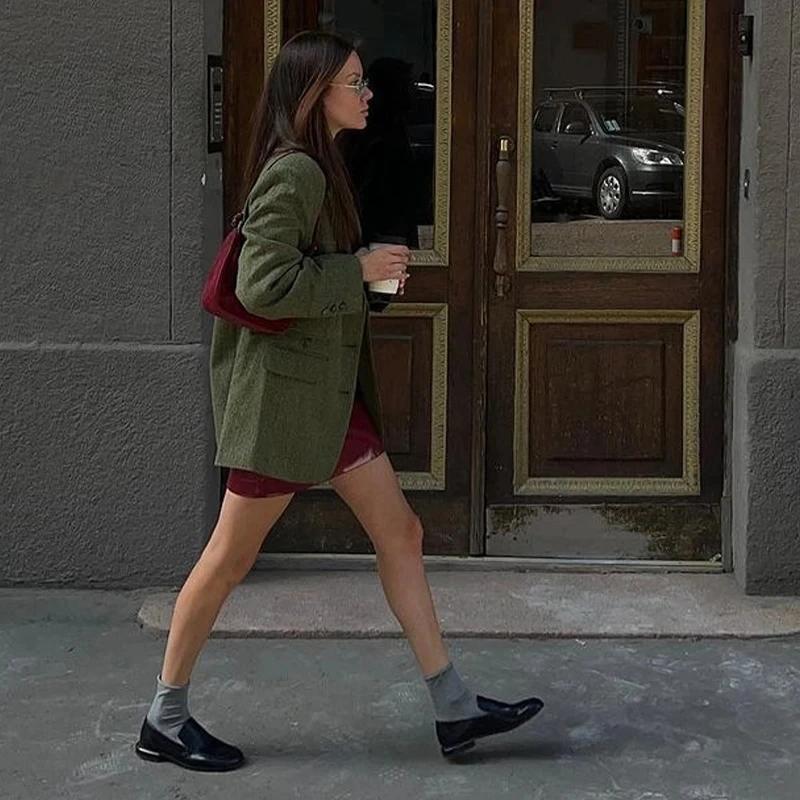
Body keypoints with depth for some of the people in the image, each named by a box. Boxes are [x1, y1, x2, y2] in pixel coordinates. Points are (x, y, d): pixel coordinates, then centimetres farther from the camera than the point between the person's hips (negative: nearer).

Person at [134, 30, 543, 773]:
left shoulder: (317, 169, 13)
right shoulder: (293, 171, -18)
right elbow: (263, 285, -25)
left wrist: (369, 271, 9)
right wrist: (360, 269, -17)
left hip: (330, 392, 10)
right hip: (284, 396, -10)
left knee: (400, 533, 8)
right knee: (230, 558, 2)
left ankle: (454, 708, 13)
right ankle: (165, 719, 16)